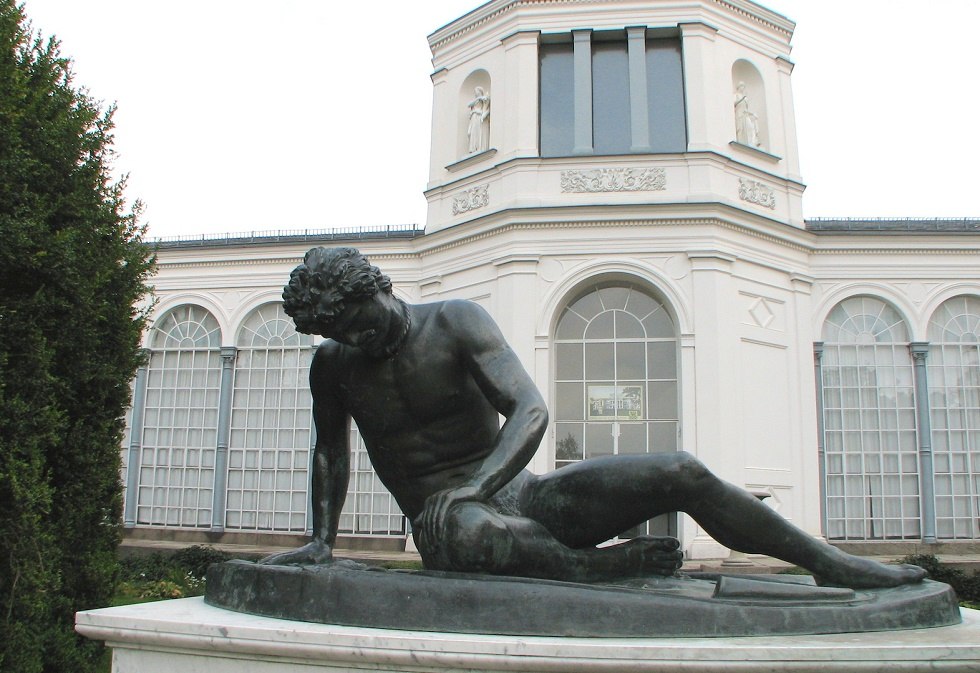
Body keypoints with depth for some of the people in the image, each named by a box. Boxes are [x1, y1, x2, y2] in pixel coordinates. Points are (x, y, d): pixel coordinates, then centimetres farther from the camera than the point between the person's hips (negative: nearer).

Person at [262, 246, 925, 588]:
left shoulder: (457, 321, -8)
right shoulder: (334, 364, 4)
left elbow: (532, 410, -19)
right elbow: (331, 452, 20)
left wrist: (471, 489, -34)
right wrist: (322, 539, 12)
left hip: (525, 496, 0)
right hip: (452, 521, 0)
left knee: (682, 474, -16)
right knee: (464, 533, -43)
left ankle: (831, 563, 3)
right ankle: (601, 567, -20)